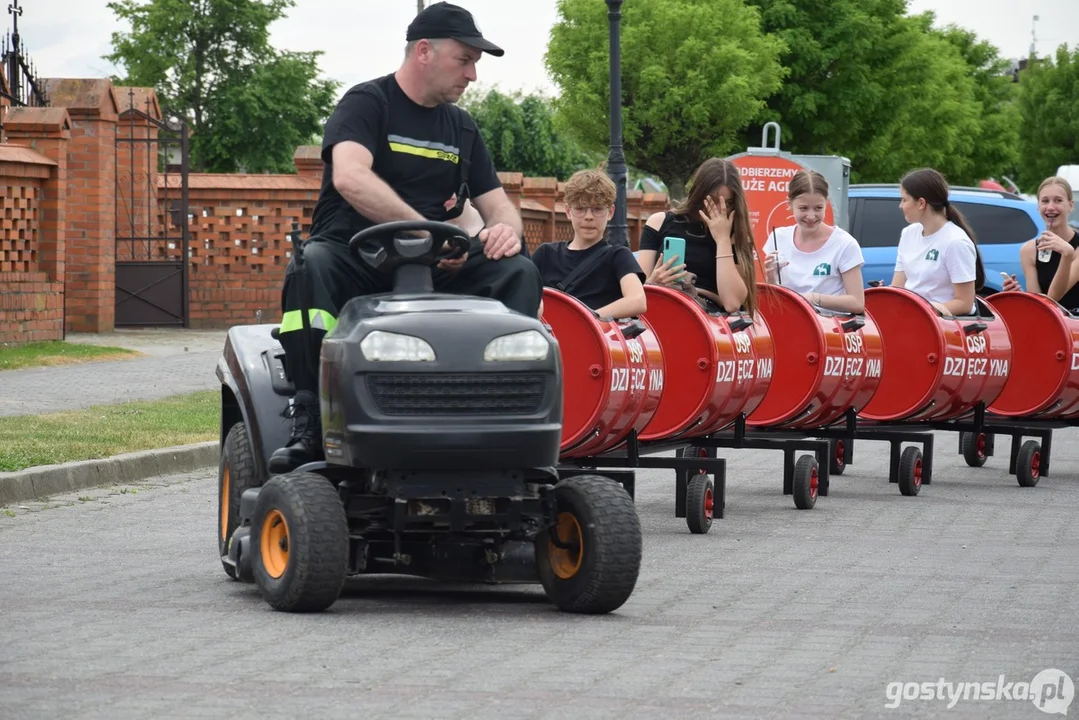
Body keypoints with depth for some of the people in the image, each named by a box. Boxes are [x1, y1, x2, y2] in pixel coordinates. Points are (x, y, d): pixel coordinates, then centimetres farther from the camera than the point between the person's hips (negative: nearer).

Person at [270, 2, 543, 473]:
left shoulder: (461, 128, 16)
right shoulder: (368, 103, -3)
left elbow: (497, 203, 16)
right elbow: (349, 177, -23)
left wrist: (505, 228, -12)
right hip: (352, 254, -5)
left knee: (519, 272, -17)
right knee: (311, 266, -37)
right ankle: (309, 422, -39)